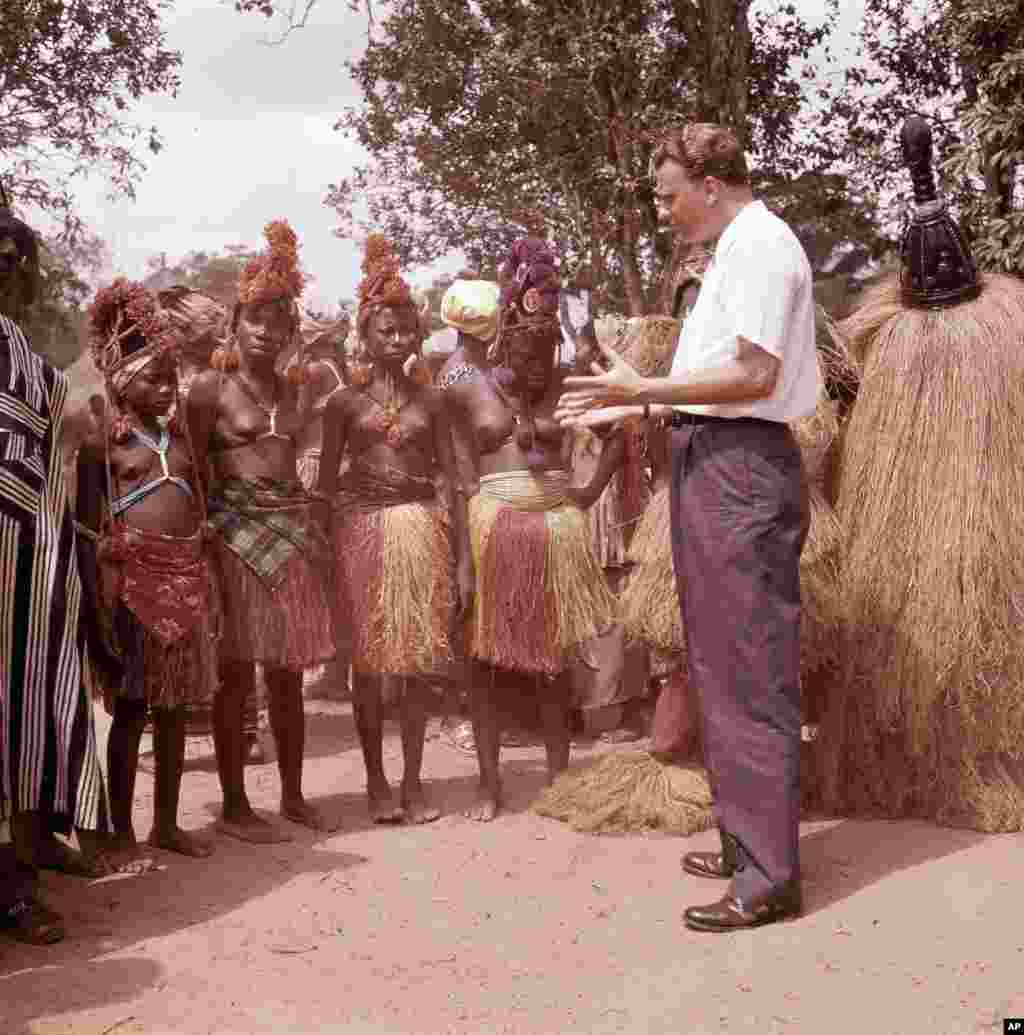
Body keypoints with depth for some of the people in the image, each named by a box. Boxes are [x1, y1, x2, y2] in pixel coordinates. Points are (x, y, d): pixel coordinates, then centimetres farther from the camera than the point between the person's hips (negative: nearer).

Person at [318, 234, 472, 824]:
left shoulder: (429, 400, 8)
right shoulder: (346, 402, 5)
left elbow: (453, 479, 6)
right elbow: (327, 482, 5)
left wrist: (464, 558, 0)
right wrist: (325, 553, -2)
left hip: (421, 529, 1)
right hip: (362, 529, -1)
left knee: (416, 659, 4)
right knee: (369, 658, 3)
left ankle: (413, 781, 14)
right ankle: (376, 780, 15)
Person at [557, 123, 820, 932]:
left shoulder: (761, 244, -11)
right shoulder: (739, 248, 20)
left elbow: (754, 376, -20)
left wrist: (642, 389, -16)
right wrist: (635, 404, 17)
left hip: (739, 469, -11)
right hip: (714, 461, 11)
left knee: (750, 672, -7)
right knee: (725, 666, 15)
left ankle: (769, 876, 0)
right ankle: (748, 844, 26)